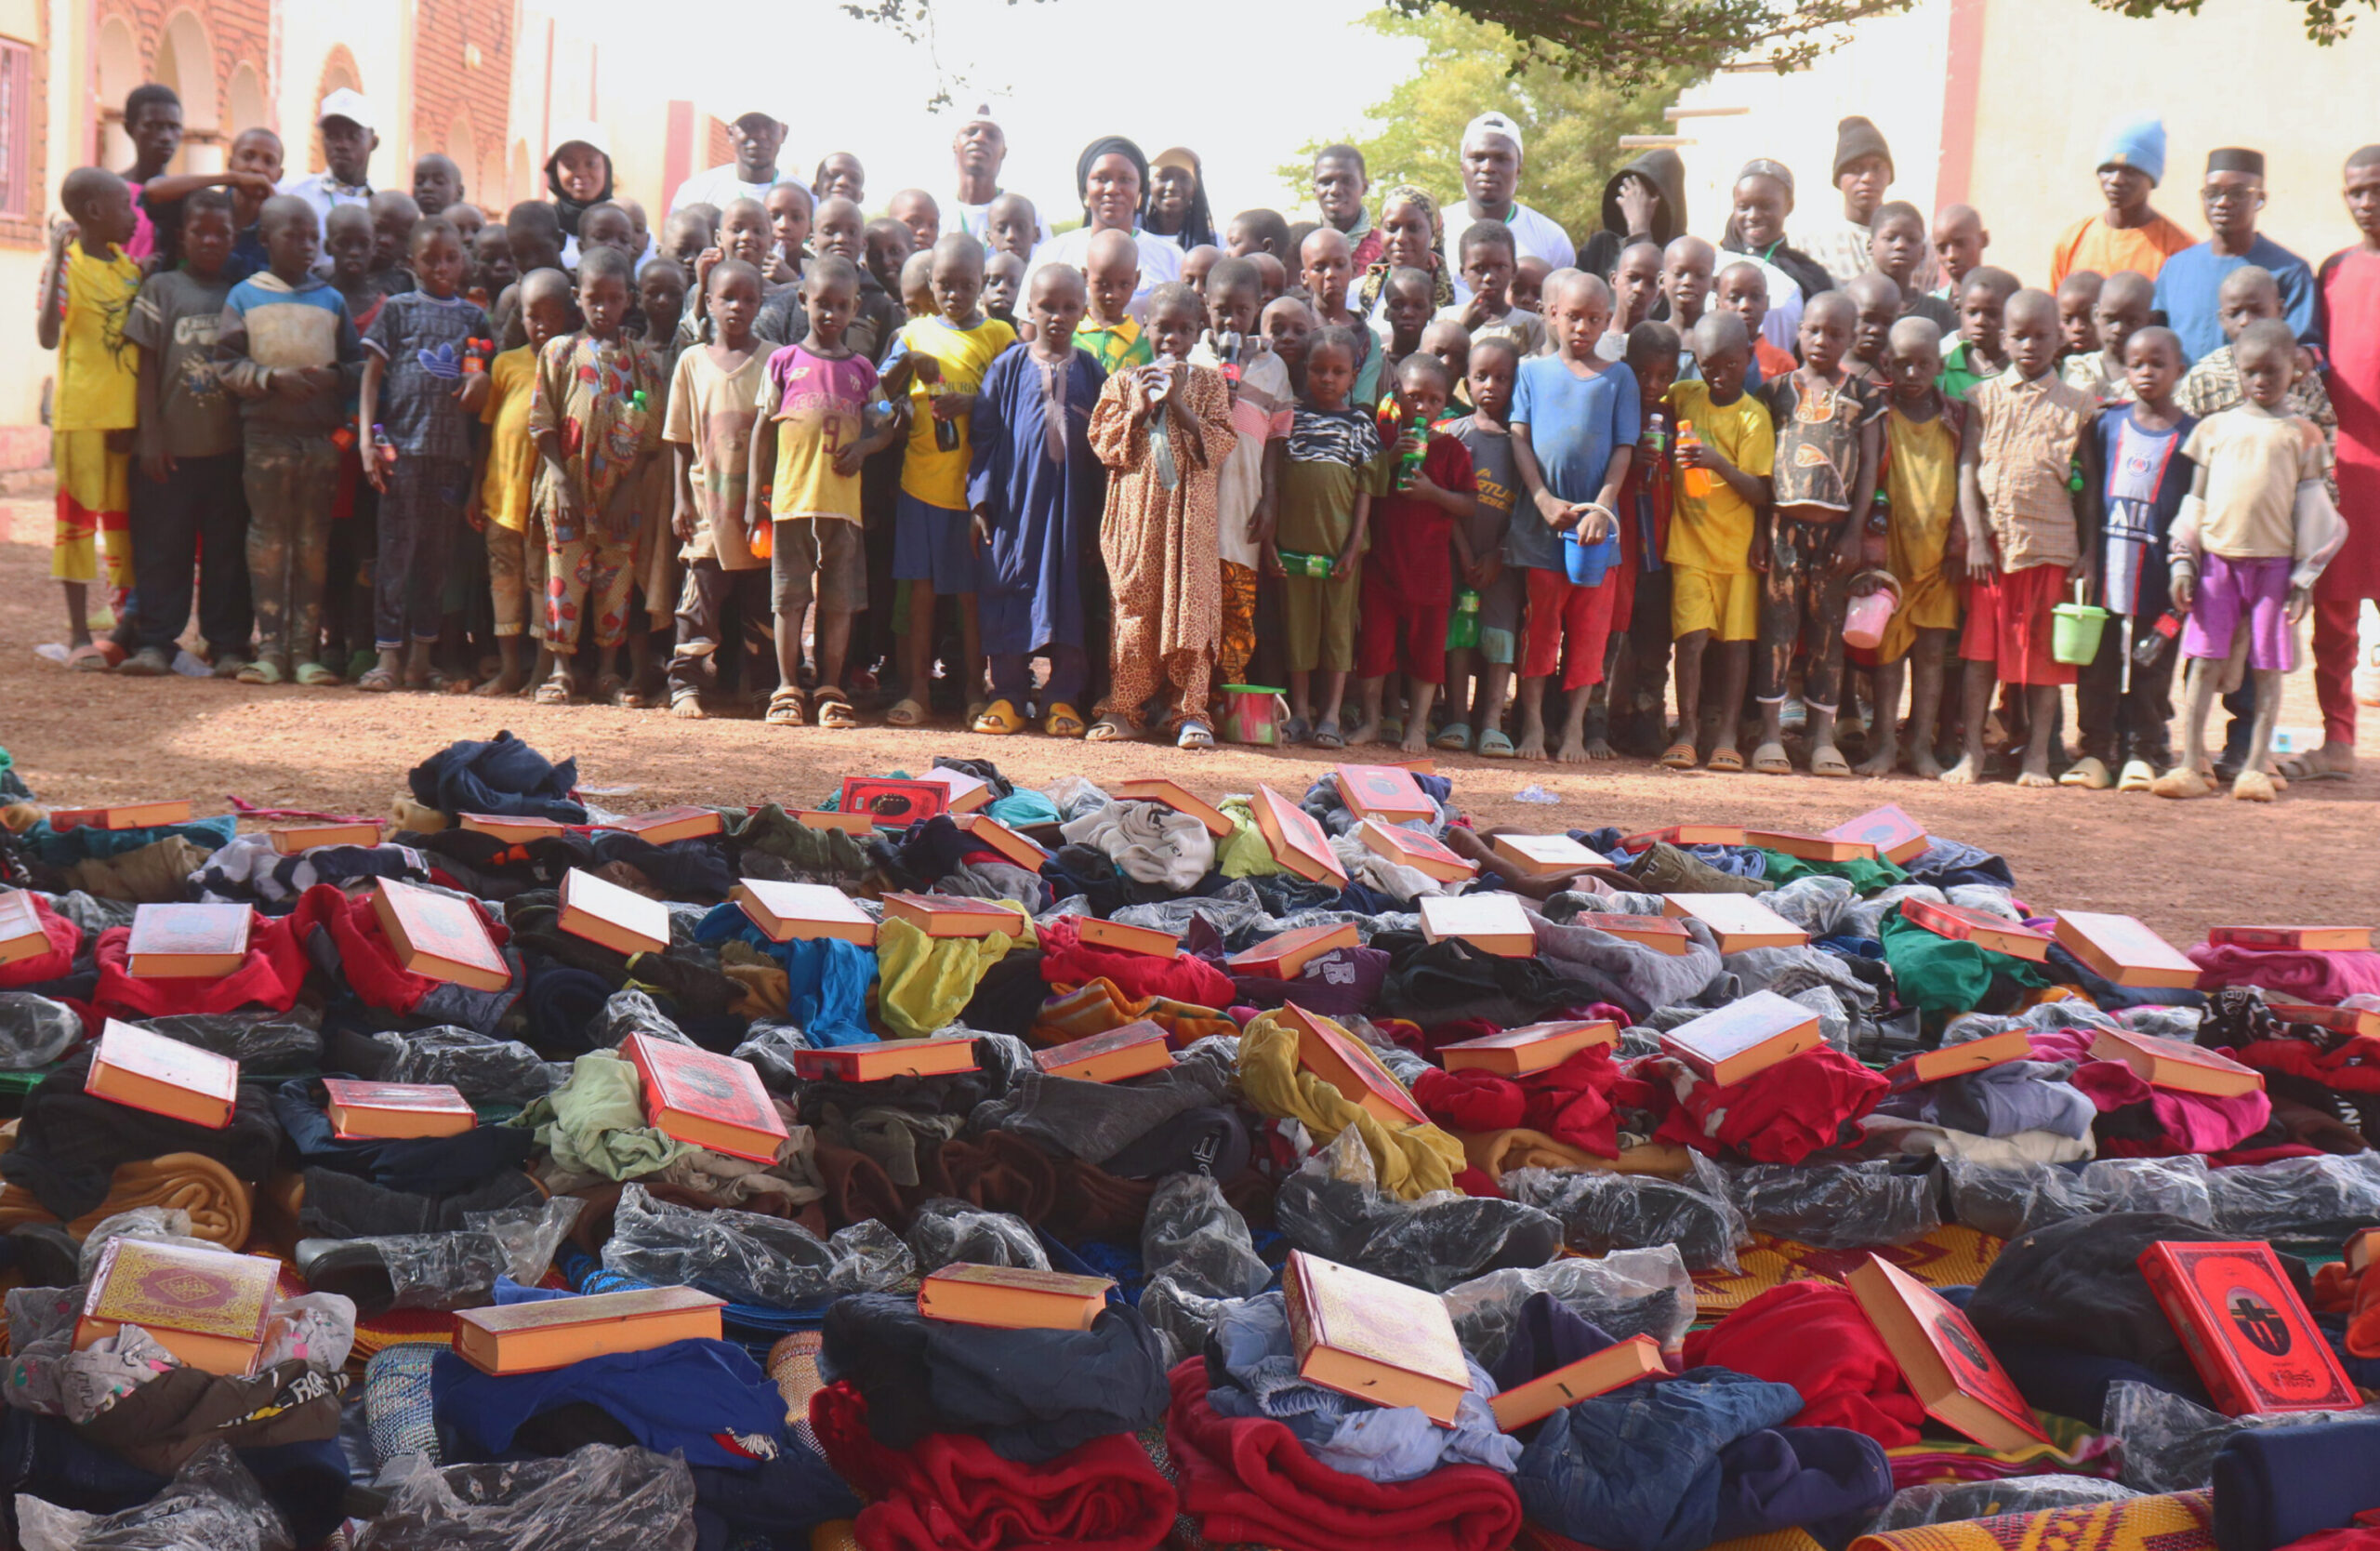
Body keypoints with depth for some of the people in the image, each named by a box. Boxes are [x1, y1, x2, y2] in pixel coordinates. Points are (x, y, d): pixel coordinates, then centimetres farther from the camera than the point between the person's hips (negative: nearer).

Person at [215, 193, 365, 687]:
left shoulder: (331, 299, 11)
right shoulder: (245, 296, 4)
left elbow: (359, 364, 9)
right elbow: (226, 363, -2)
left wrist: (333, 377, -11)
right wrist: (273, 378, -16)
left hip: (321, 437, 2)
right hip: (266, 436, -2)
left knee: (313, 544, 4)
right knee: (268, 540, 0)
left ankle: (304, 649, 8)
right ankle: (269, 647, 3)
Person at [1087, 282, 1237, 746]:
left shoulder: (1209, 383, 8)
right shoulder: (1123, 383, 10)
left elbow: (1221, 445, -3)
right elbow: (1104, 445, 3)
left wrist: (1179, 403, -11)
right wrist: (1139, 409, -10)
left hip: (1190, 512, 0)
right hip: (1136, 513, 0)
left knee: (1191, 606, -3)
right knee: (1134, 607, 0)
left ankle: (1189, 712, 2)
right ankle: (1122, 708, 6)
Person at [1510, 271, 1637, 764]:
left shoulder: (1619, 376, 8)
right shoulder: (1533, 371, 8)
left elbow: (1623, 448, 4)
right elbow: (1519, 439, 2)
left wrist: (1602, 507, -10)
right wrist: (1545, 500, -10)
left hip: (1595, 523, 1)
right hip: (1540, 521, 0)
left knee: (1589, 629, 3)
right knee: (1539, 623, 3)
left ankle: (1575, 728, 11)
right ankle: (1532, 725, 11)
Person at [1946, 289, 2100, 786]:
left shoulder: (2075, 405, 6)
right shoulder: (1984, 396, 6)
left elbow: (2088, 484, 7)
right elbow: (1967, 468, 1)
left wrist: (2088, 552, 0)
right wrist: (1975, 538, -8)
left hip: (2050, 543, 0)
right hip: (1991, 541, 0)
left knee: (2044, 651, 4)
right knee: (1981, 648, 1)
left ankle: (2038, 755, 12)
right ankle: (1972, 751, 9)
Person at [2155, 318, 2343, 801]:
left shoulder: (2301, 434, 6)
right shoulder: (2214, 428, 9)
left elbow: (2311, 508, 4)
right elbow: (2195, 501, 10)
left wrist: (2305, 576, -1)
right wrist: (2183, 562, 2)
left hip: (2274, 562, -1)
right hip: (2216, 560, 1)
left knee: (2267, 667, 2)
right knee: (2204, 662, -2)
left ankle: (2255, 767, 8)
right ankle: (2191, 766, 1)